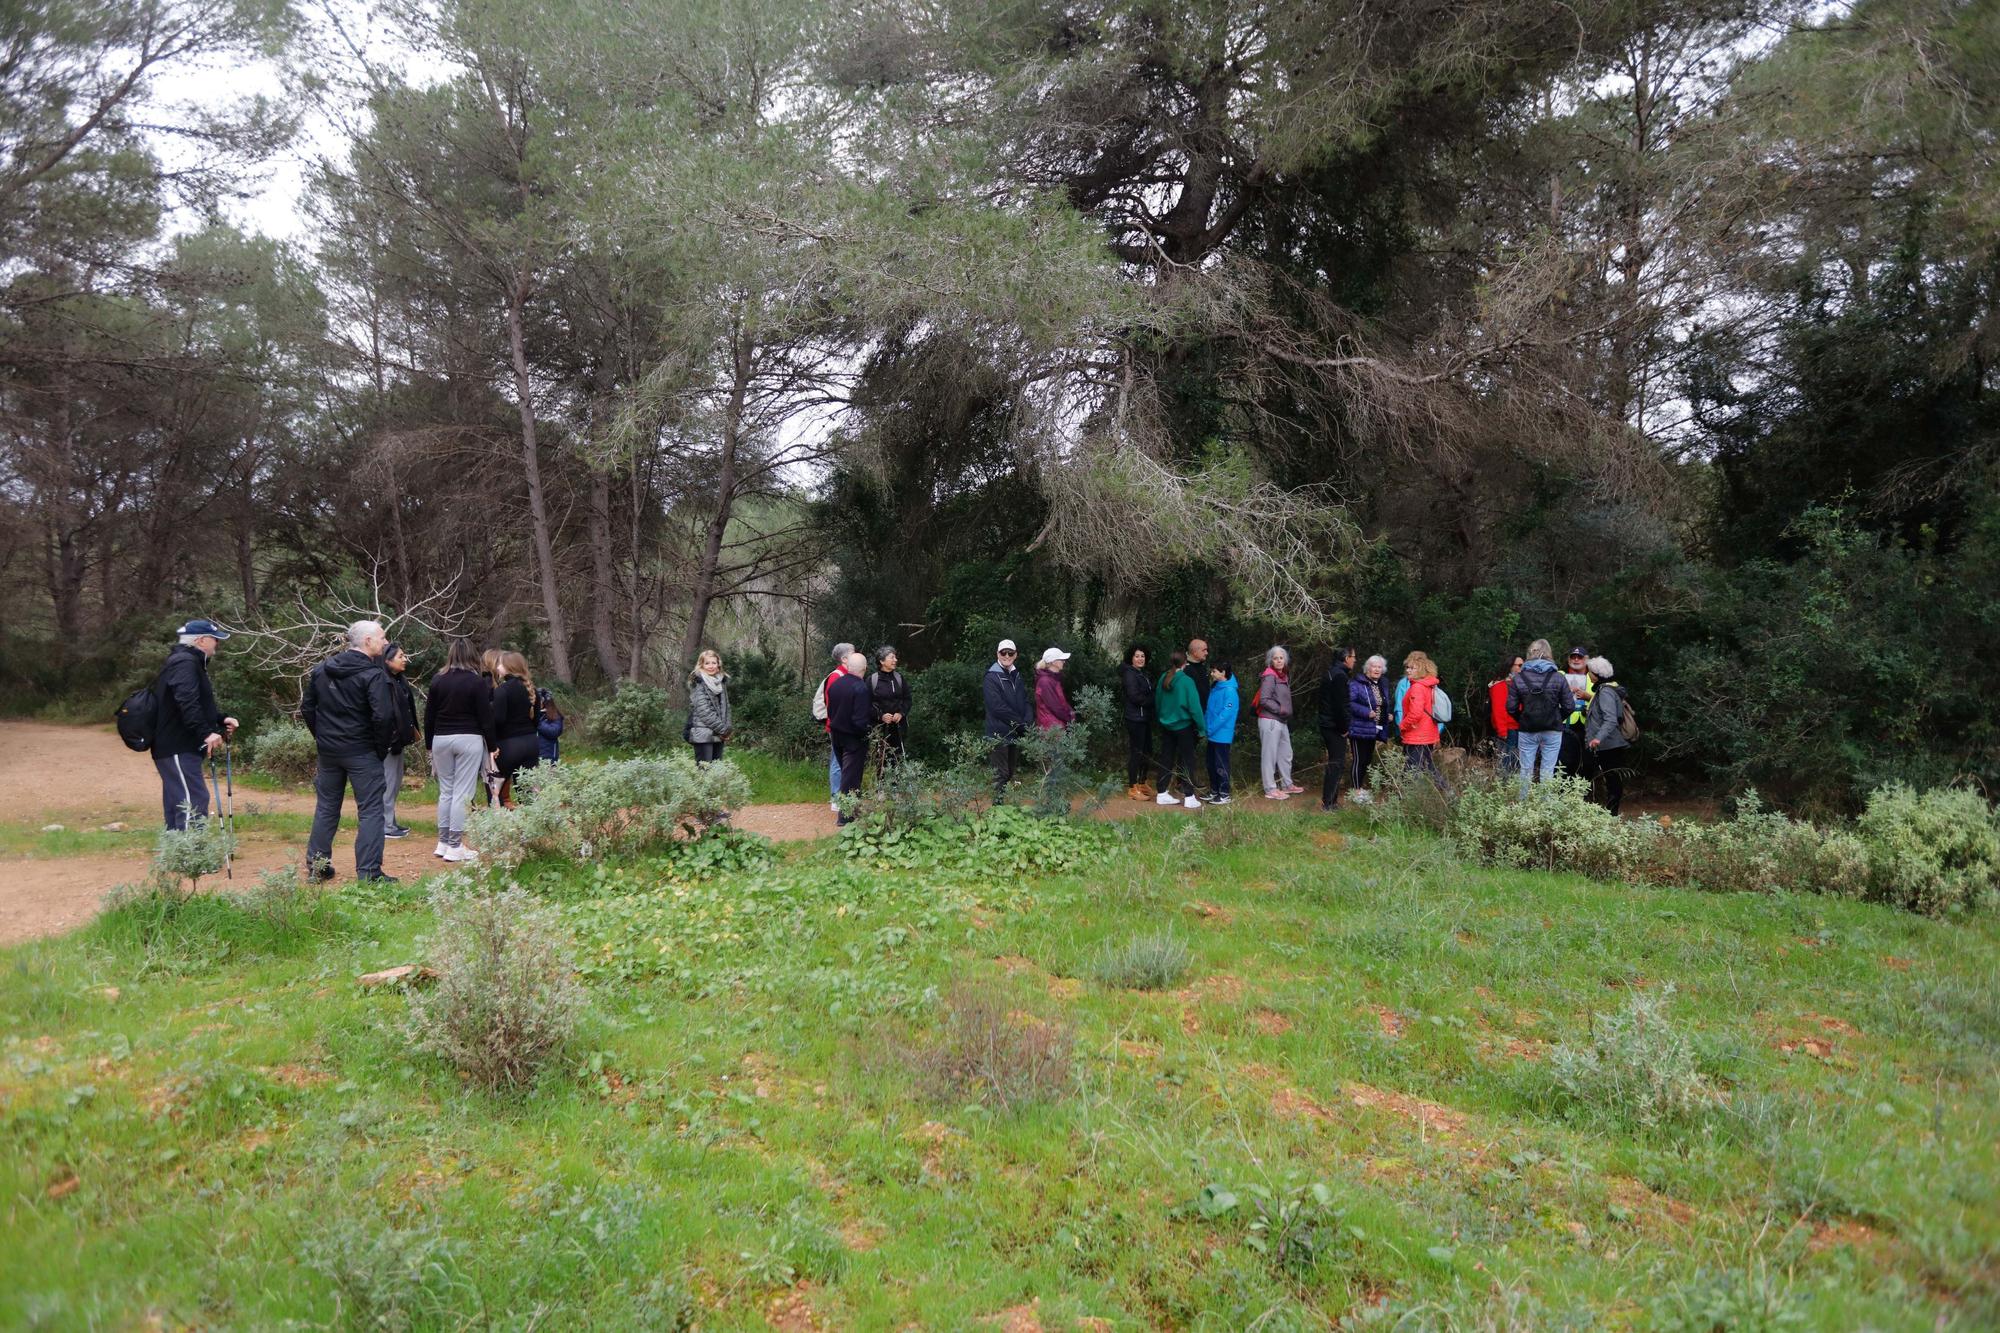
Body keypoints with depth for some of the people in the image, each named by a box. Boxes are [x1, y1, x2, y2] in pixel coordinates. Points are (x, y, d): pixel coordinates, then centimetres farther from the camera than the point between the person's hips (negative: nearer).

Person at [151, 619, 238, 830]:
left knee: (177, 805, 14)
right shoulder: (185, 663, -14)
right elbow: (187, 702, -29)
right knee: (194, 802, -16)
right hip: (178, 749, -11)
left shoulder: (188, 661, 21)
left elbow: (199, 702, 29)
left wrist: (221, 720, 15)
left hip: (176, 749, 11)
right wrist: (206, 732, -35)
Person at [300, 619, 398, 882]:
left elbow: (307, 708, 13)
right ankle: (368, 873, -4)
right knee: (371, 811, -1)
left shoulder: (321, 670, 8)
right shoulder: (373, 675, -15)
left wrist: (321, 737, 18)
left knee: (326, 808, 17)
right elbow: (383, 716, -23)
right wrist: (381, 748, -9)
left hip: (328, 750, 7)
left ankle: (316, 865, 23)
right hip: (362, 752, -6)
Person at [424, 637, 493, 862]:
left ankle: (443, 842, 18)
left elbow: (428, 716, 8)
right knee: (462, 793, -2)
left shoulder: (438, 681, 4)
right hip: (468, 740, -4)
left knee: (445, 791, 13)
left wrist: (429, 745, 17)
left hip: (441, 740, 4)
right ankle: (455, 847, -2)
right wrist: (492, 746, 3)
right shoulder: (477, 682, -7)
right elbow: (485, 717, -6)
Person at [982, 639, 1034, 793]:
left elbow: (1026, 701, 7)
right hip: (1000, 733, -7)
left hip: (1016, 734, 7)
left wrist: (1028, 722, -11)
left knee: (1011, 772, 14)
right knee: (1001, 774, -3)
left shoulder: (1016, 675, 10)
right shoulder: (991, 677, -11)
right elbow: (998, 707, -18)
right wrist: (1021, 723, -16)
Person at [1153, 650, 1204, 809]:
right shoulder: (1186, 681, -18)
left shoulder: (1163, 679, -2)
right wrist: (1201, 728, -9)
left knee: (1166, 758, 13)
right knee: (1187, 760, 4)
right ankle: (1189, 797, 5)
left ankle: (1162, 794, 17)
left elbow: (1157, 702, 9)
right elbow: (1194, 707, -17)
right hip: (1183, 726, -5)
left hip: (1165, 725, 5)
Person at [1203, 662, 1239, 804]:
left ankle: (1224, 795, 4)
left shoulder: (1230, 690, -15)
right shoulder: (1214, 688, 11)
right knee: (1211, 764, 15)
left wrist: (1211, 728, -20)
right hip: (1212, 735, 9)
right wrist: (1205, 726, 6)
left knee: (1221, 765, -3)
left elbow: (1226, 713, -21)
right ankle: (1214, 791, 26)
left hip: (1222, 735, -9)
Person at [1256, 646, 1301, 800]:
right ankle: (1270, 790, 0)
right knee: (1270, 755, -4)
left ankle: (1287, 785, 29)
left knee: (1286, 754, 17)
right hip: (1269, 721, -10)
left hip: (1282, 721, 10)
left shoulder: (1283, 676, 15)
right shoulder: (1269, 676, -13)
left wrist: (1287, 713, 7)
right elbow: (1264, 699, -20)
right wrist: (1280, 709, -15)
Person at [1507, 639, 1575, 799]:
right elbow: (1569, 706, -3)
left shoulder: (1518, 679, -4)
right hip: (1552, 731, -1)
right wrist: (1557, 719, 13)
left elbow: (1511, 708, -3)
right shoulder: (1558, 678, -5)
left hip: (1527, 731, 1)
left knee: (1526, 770, 8)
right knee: (1547, 771, 4)